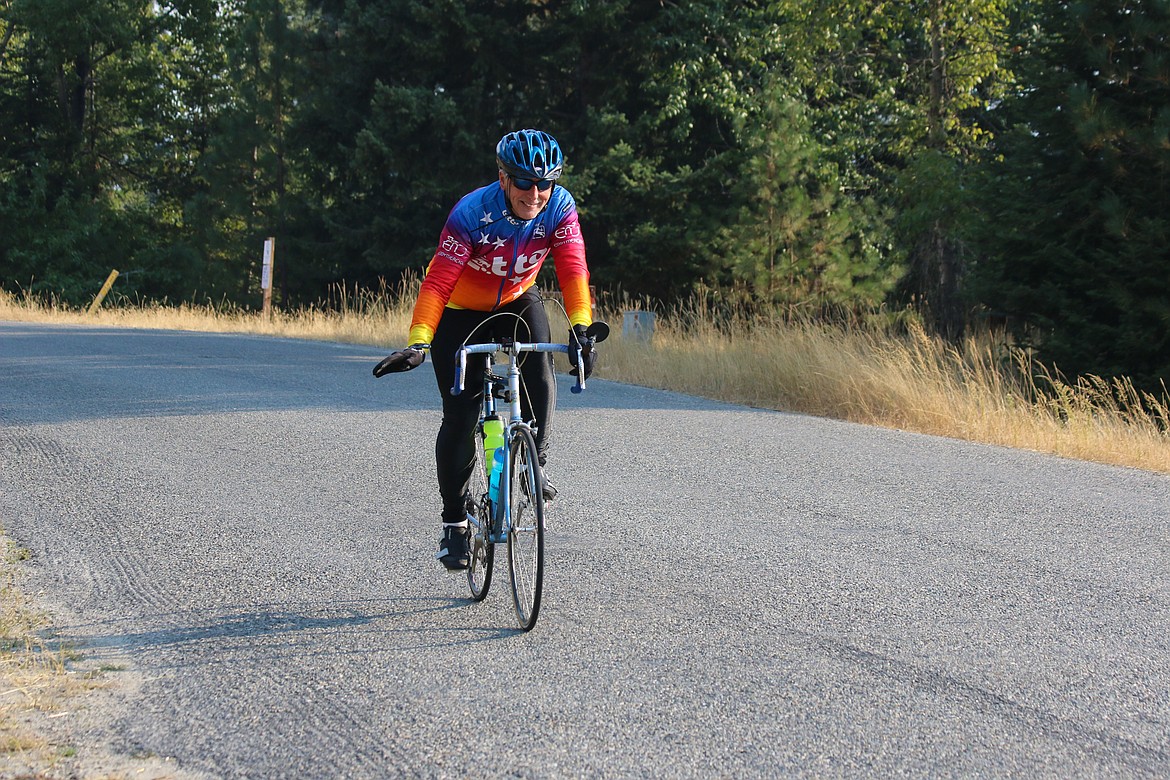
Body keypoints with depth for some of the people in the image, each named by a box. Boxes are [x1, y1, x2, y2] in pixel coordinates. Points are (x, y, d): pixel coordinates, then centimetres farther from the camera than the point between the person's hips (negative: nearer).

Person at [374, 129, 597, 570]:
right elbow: (437, 281, -37)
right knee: (460, 417, -5)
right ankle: (454, 523, 7)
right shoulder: (472, 213, -32)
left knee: (538, 373, -28)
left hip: (517, 301, 3)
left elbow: (573, 270, -31)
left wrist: (580, 326, -48)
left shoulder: (559, 207, -23)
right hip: (462, 312, -3)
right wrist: (418, 344, -49)